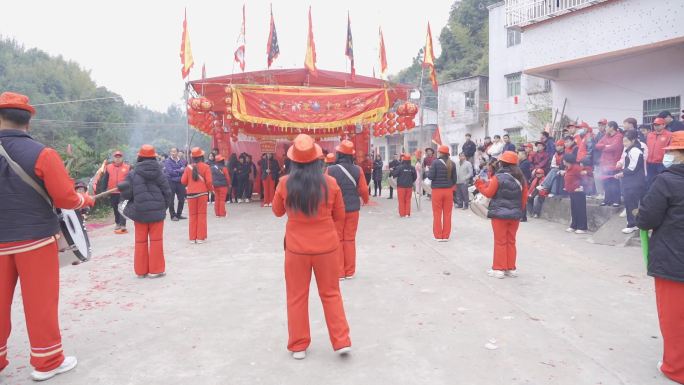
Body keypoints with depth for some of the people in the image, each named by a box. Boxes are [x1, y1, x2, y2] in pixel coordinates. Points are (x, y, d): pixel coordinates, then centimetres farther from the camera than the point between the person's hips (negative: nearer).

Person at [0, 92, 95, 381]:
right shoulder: (42, 154, -13)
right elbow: (65, 199, -14)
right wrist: (86, 200, 6)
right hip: (35, 239, -3)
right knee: (40, 301, 6)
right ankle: (47, 361, 17)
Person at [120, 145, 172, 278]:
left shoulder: (132, 174, -5)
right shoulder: (159, 173, -2)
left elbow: (125, 194, -7)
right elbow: (167, 193, -3)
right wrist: (163, 207, 11)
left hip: (139, 212, 0)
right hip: (157, 211, 0)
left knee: (141, 241, 11)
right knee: (156, 240, 7)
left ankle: (141, 270, 18)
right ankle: (155, 270, 9)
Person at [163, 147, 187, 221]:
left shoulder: (182, 161, 6)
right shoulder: (168, 161, -5)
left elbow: (185, 169, 5)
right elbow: (170, 172, -15)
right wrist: (180, 170, -9)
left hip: (180, 182, 4)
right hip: (171, 182, -4)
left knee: (182, 199, 8)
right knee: (171, 200, 1)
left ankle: (179, 214, 23)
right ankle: (173, 215, 11)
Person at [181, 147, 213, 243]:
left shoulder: (188, 167, 1)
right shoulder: (205, 167, -6)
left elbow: (183, 181, 2)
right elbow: (209, 181, -11)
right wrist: (211, 189, 8)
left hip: (191, 194, 2)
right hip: (202, 193, -2)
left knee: (193, 215, 10)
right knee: (201, 214, 5)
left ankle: (193, 237, 12)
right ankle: (201, 237, 6)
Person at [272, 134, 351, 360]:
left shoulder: (285, 183, -10)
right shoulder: (330, 183, -10)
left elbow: (277, 212, 7)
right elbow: (340, 216, 1)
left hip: (296, 248, 0)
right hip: (326, 247, 1)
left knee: (297, 297, 14)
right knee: (331, 294, 16)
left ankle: (298, 346, 24)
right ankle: (342, 342, 18)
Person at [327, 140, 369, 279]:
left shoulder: (331, 170, -13)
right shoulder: (358, 170, -6)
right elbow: (363, 189, -2)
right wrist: (366, 200, 19)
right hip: (353, 209, 2)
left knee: (337, 240, 9)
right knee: (350, 240, 12)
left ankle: (339, 272, 12)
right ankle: (349, 271, 18)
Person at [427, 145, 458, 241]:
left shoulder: (436, 162, -10)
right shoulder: (452, 164, 1)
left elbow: (431, 176, -11)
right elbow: (454, 178, 4)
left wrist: (428, 171, 9)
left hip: (437, 190, -3)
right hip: (448, 190, 3)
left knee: (437, 214, 6)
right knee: (447, 214, 9)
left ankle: (438, 236, 9)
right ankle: (446, 236, 13)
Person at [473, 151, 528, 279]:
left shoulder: (498, 177, -14)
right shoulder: (521, 178, 3)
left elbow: (488, 193, -7)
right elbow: (524, 198, 7)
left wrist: (479, 183, 7)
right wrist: (520, 211, 19)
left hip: (499, 214, -5)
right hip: (515, 215, 5)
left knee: (500, 242, 3)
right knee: (511, 241, 13)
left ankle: (498, 269, 8)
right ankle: (511, 268, 19)